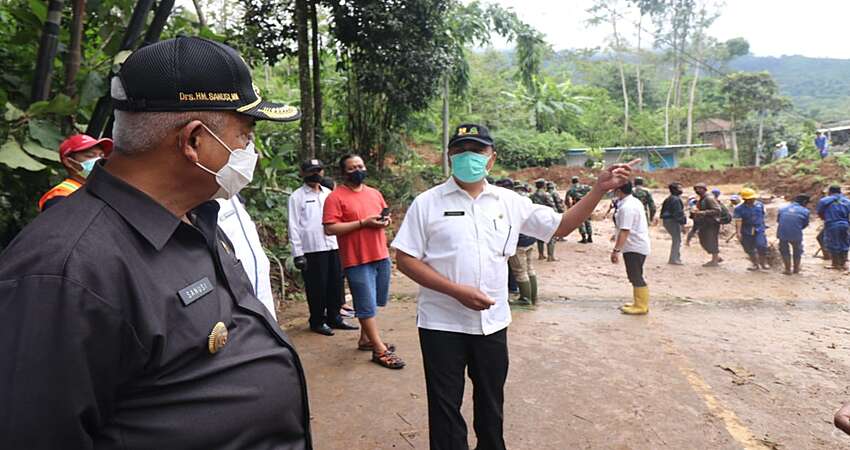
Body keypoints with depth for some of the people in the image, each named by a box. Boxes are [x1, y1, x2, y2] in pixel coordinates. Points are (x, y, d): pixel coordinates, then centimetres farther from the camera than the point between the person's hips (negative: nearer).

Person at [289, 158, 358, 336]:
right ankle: (317, 322, 17)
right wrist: (298, 254, -10)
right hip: (312, 249, -5)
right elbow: (294, 227, -4)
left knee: (335, 284, 9)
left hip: (333, 246, 5)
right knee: (316, 287, 2)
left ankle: (334, 318, 24)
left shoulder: (328, 193, 15)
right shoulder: (297, 197, -1)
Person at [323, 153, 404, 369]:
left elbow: (385, 216, 25)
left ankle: (366, 339, 31)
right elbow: (330, 229, -15)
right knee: (367, 306, -2)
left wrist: (386, 220, -1)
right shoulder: (336, 197, -7)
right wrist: (363, 223, -19)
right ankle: (380, 351, 6)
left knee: (373, 303, 15)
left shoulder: (375, 193, 13)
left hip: (381, 256, 7)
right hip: (357, 260, -6)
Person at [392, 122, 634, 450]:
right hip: (443, 324, -3)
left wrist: (600, 188, -3)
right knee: (446, 407, 10)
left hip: (492, 322, 3)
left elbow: (560, 226, 8)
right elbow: (405, 260, -9)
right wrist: (457, 290, -19)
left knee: (491, 404, 21)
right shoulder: (428, 202, -7)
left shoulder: (509, 202, 3)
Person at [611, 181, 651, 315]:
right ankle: (638, 303, 28)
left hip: (634, 247, -10)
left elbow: (624, 231, -28)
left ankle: (641, 306, 8)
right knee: (635, 276, 18)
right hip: (639, 245, 10)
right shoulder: (635, 201, 11)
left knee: (636, 277, -1)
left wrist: (616, 250, -28)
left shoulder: (626, 207, -22)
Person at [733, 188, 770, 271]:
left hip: (759, 230, 1)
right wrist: (738, 232, -21)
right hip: (746, 232, -1)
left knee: (761, 246, -14)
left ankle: (763, 263, 5)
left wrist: (763, 227, 20)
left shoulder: (760, 205, 4)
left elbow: (762, 217, 15)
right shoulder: (739, 208, -8)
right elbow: (738, 221, -14)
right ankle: (755, 264, 24)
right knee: (749, 249, 7)